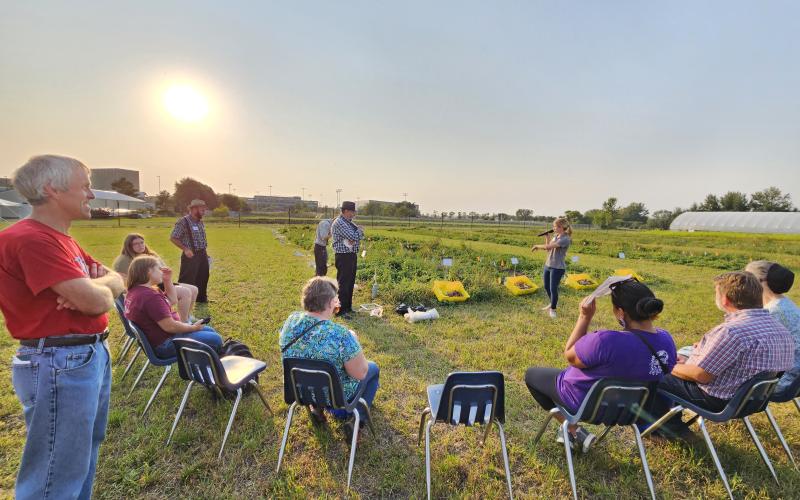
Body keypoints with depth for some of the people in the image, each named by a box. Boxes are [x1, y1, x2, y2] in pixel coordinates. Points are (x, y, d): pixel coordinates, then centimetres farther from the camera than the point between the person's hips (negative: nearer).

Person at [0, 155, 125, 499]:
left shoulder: (64, 240, 13)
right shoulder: (29, 238, -19)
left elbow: (118, 283, 11)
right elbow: (95, 300, -24)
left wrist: (90, 289, -10)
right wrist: (105, 283, -2)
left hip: (93, 354, 10)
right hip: (60, 364, -10)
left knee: (83, 457, 24)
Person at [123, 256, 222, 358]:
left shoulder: (135, 291, 6)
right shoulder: (151, 296, -28)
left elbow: (171, 301, 16)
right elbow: (170, 326, -28)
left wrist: (168, 280, 3)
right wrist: (193, 327, -13)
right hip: (164, 344, -11)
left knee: (209, 330, 18)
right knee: (215, 340, -12)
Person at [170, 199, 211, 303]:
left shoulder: (200, 222, 11)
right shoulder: (183, 222, -13)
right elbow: (173, 238, -13)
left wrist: (205, 250, 14)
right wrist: (185, 249, -19)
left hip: (202, 255, 8)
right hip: (191, 255, -8)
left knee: (203, 277, 16)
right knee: (187, 280, -3)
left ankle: (201, 298, 31)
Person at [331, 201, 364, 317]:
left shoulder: (349, 222, 14)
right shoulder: (339, 223, -16)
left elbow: (360, 235, 12)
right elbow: (353, 237, -22)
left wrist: (359, 233, -11)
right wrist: (359, 230, -2)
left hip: (352, 255, 9)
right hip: (344, 257, -9)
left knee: (350, 283, 16)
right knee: (343, 284, -4)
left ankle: (348, 306, 28)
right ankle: (340, 310, 5)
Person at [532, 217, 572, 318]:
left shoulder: (565, 239, -17)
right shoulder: (555, 236, 9)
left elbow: (548, 246, -24)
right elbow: (548, 249, 12)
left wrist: (537, 246, -10)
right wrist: (547, 237, 4)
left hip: (557, 268, -8)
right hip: (548, 265, 8)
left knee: (553, 289, -1)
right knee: (547, 287, 17)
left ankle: (553, 309, 18)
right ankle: (552, 304, 40)